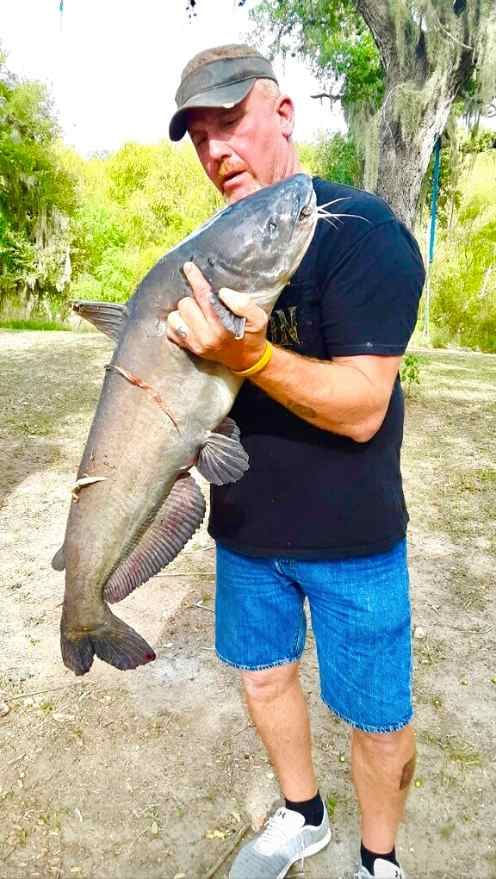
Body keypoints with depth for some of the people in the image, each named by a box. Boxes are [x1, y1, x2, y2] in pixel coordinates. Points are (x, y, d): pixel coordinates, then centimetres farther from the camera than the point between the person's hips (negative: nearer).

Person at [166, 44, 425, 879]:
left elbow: (361, 408, -23)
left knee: (377, 717, 10)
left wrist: (248, 355, -35)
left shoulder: (361, 231, -16)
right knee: (263, 672, 21)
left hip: (350, 536, -6)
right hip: (245, 523, 6)